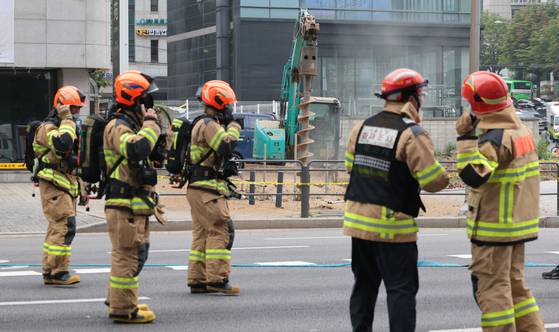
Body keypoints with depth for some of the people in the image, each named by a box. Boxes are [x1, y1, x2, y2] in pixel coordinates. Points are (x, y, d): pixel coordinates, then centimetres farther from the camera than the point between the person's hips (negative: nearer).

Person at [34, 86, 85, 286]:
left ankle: (49, 271, 15)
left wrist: (80, 186, 25)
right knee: (65, 227, -18)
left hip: (67, 184, 10)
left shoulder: (67, 127, 21)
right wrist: (67, 120, -20)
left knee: (57, 228, 11)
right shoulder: (48, 128, -10)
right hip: (53, 185, -10)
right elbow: (63, 144, -32)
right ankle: (58, 272, -18)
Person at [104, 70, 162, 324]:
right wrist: (151, 123, -22)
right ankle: (123, 309, -2)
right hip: (125, 205, -10)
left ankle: (118, 300, 29)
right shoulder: (118, 127, -15)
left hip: (135, 206, 10)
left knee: (132, 253, 18)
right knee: (128, 256, -7)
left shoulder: (132, 126, 19)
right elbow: (137, 149, -35)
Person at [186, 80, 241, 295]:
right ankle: (217, 279, -14)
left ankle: (197, 280, 13)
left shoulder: (202, 124, 21)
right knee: (221, 230, -12)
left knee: (203, 233, 11)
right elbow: (226, 148, -22)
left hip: (197, 189, 11)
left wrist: (225, 168, 12)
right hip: (207, 189, -11)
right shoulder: (209, 124, -12)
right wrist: (233, 126, -9)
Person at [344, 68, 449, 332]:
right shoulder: (412, 135, -15)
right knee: (401, 289, 0)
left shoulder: (361, 128, 6)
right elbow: (434, 180, -17)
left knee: (364, 285, 19)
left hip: (358, 219, 7)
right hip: (393, 225, -6)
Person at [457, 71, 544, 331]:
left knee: (492, 290, -2)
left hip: (494, 227, -9)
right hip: (518, 224, 9)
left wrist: (466, 139, -27)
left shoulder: (495, 138, -20)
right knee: (515, 285, 18)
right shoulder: (521, 130, 8)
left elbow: (474, 176, -30)